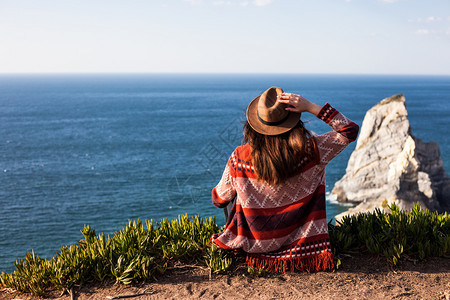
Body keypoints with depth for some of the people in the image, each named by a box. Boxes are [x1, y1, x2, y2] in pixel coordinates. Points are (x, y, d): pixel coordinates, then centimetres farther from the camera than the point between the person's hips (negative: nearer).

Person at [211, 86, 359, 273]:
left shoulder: (240, 158, -23)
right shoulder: (309, 152, -26)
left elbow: (220, 200, -7)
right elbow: (350, 131, -13)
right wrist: (310, 107, -20)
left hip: (253, 243, 1)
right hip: (298, 242, 0)